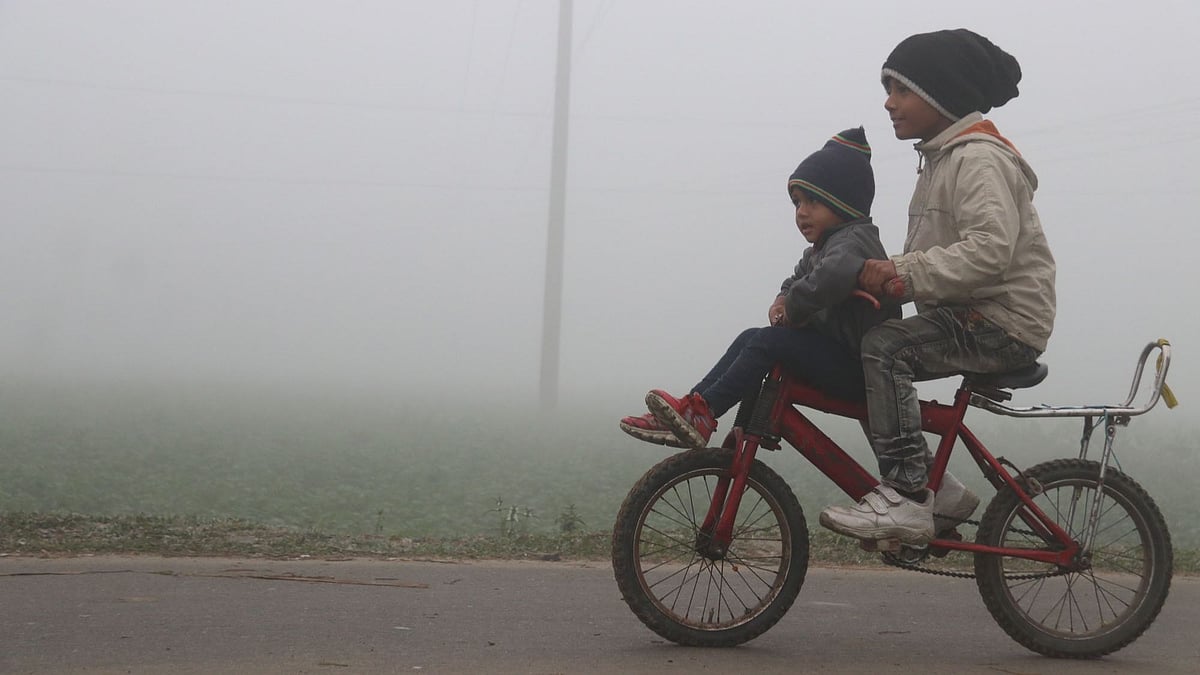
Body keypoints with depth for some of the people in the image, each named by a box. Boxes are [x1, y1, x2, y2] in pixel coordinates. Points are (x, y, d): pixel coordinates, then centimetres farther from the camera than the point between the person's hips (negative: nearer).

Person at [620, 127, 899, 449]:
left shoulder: (854, 239, -17)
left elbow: (834, 275, -38)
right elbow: (797, 279, 27)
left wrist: (795, 309, -22)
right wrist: (782, 302, 2)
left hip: (855, 369, -10)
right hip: (832, 354, 10)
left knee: (769, 342, -22)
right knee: (750, 338, 4)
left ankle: (701, 413, -22)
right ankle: (691, 409, -3)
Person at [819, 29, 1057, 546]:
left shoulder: (979, 158, -14)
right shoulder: (940, 159, 19)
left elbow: (991, 249, -29)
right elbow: (927, 255, 17)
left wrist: (906, 273, -30)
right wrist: (886, 275, -3)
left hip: (1005, 322, -10)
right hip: (967, 314, 10)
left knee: (883, 347, -27)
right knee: (861, 365, 5)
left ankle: (906, 497, -26)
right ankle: (937, 491, 10)